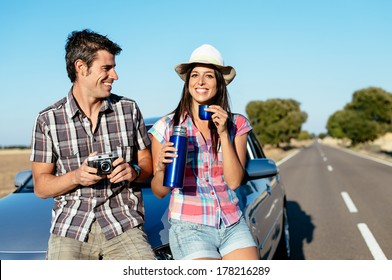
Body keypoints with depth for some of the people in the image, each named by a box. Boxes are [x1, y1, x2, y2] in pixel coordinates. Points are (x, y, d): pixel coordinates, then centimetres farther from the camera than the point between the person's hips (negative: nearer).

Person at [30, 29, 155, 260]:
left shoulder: (129, 109, 8)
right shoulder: (48, 120, 3)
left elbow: (147, 163, 13)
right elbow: (41, 187, 4)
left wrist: (134, 171, -10)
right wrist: (76, 177, -15)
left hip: (124, 226, 1)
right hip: (70, 229, 0)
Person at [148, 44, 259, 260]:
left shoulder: (237, 125, 5)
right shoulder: (166, 126, -1)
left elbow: (234, 181, -4)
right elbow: (160, 192, 3)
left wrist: (223, 133, -10)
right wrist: (161, 168, -18)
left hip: (233, 225, 3)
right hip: (189, 227, -3)